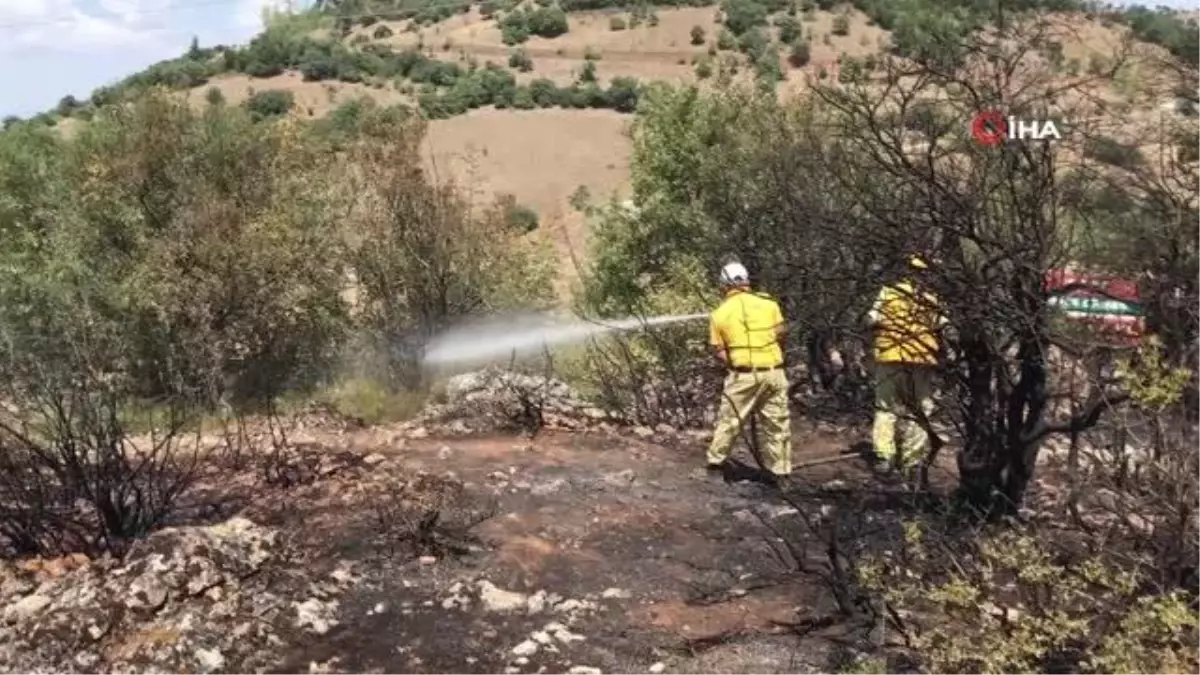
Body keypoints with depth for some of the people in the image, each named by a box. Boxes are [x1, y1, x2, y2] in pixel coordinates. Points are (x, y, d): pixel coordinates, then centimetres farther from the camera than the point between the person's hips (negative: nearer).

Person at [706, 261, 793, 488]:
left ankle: (716, 461, 26)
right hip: (773, 372, 1)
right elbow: (782, 334, 6)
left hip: (743, 375, -1)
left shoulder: (720, 313, 1)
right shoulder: (768, 303, 2)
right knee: (777, 423, 9)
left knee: (729, 419, 14)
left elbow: (719, 351, -1)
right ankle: (780, 473, 14)